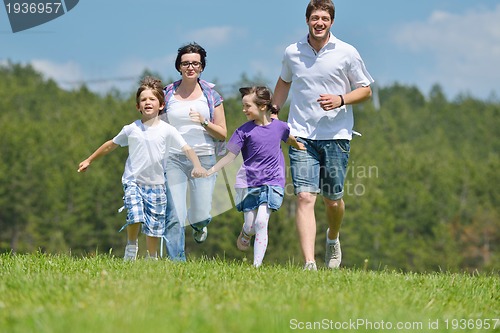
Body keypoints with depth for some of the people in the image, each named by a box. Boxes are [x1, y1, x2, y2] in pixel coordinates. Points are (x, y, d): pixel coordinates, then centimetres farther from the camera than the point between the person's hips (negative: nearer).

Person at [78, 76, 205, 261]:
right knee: (135, 216, -23)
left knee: (154, 226, 5)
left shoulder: (167, 130, -2)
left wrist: (197, 166, -25)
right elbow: (111, 145, 15)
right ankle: (131, 246, 3)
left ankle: (152, 258, 24)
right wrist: (89, 160, 22)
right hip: (133, 181, 0)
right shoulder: (131, 129, 1)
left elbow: (186, 148, -7)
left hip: (156, 184, 0)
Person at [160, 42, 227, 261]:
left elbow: (222, 134, 5)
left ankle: (198, 225, 38)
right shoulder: (168, 94, 6)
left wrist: (204, 122, -12)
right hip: (173, 159, 0)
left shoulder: (211, 95, 5)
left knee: (201, 215, 0)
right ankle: (177, 261, 1)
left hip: (203, 158, 0)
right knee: (174, 217, -10)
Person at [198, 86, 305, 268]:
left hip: (271, 183, 0)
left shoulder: (279, 126, 0)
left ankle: (257, 265, -13)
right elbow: (231, 155, -4)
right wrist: (210, 171, -13)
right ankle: (245, 234, 42)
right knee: (250, 226, 3)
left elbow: (290, 139, 25)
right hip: (249, 183, 0)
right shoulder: (244, 130, -4)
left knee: (261, 222, -16)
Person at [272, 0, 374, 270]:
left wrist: (341, 100, -13)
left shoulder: (347, 53, -2)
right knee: (305, 198, -13)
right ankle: (309, 264, -20)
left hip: (336, 136, -1)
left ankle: (333, 238, 42)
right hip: (301, 136, 1)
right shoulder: (292, 53, 5)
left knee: (332, 199, 7)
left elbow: (365, 90, 5)